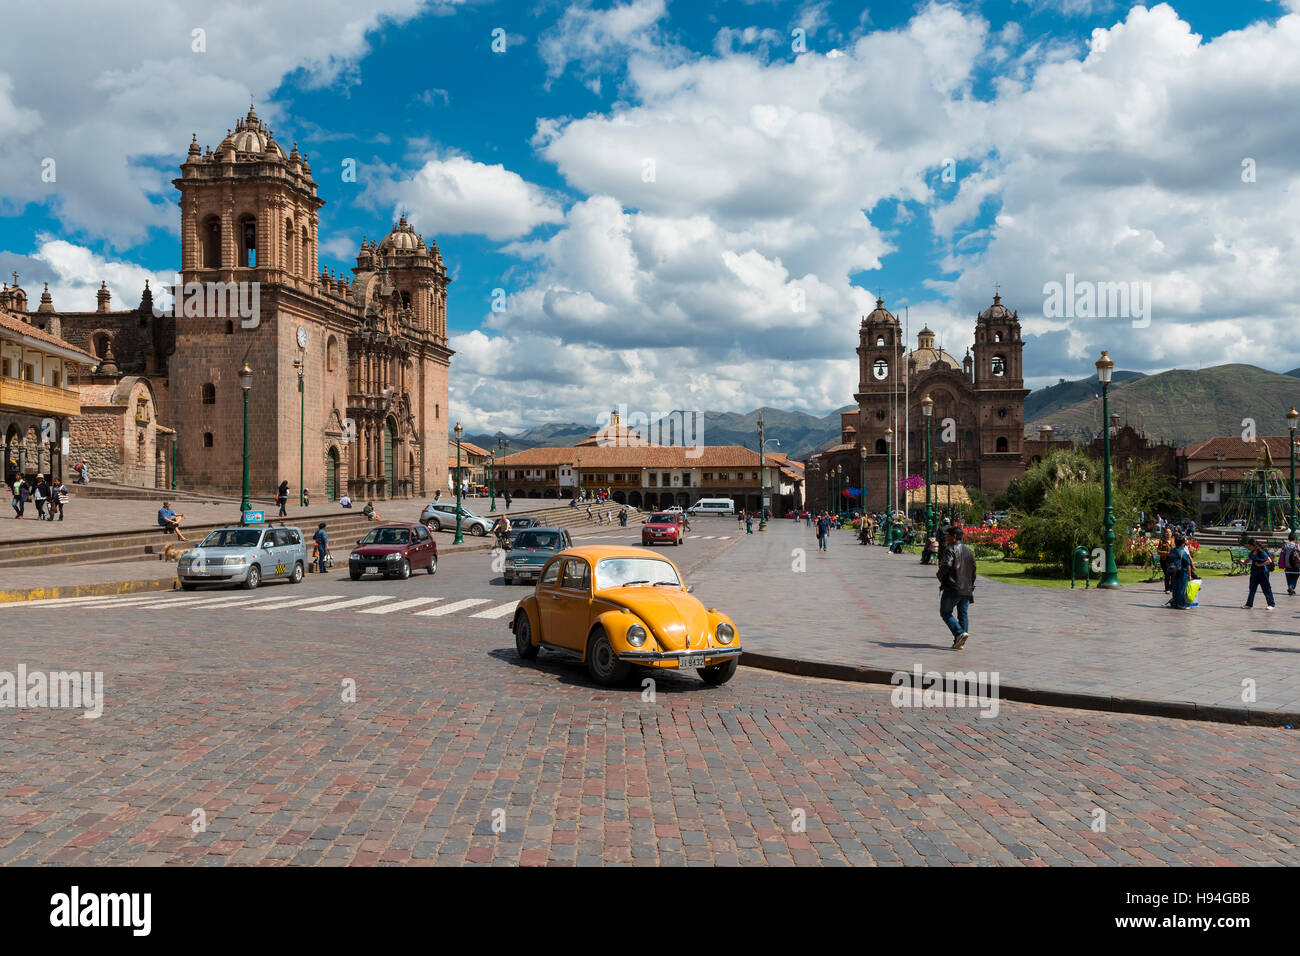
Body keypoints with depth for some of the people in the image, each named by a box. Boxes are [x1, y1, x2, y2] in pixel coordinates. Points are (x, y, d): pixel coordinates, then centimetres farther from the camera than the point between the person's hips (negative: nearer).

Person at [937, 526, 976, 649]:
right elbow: (973, 570, 15)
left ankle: (960, 632, -15)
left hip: (952, 589, -7)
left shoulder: (951, 550, -11)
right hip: (967, 590, 7)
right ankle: (960, 643, 9)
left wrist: (939, 575, -7)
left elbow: (946, 565, -26)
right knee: (963, 614, 12)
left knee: (945, 612, 4)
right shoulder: (969, 551, 13)